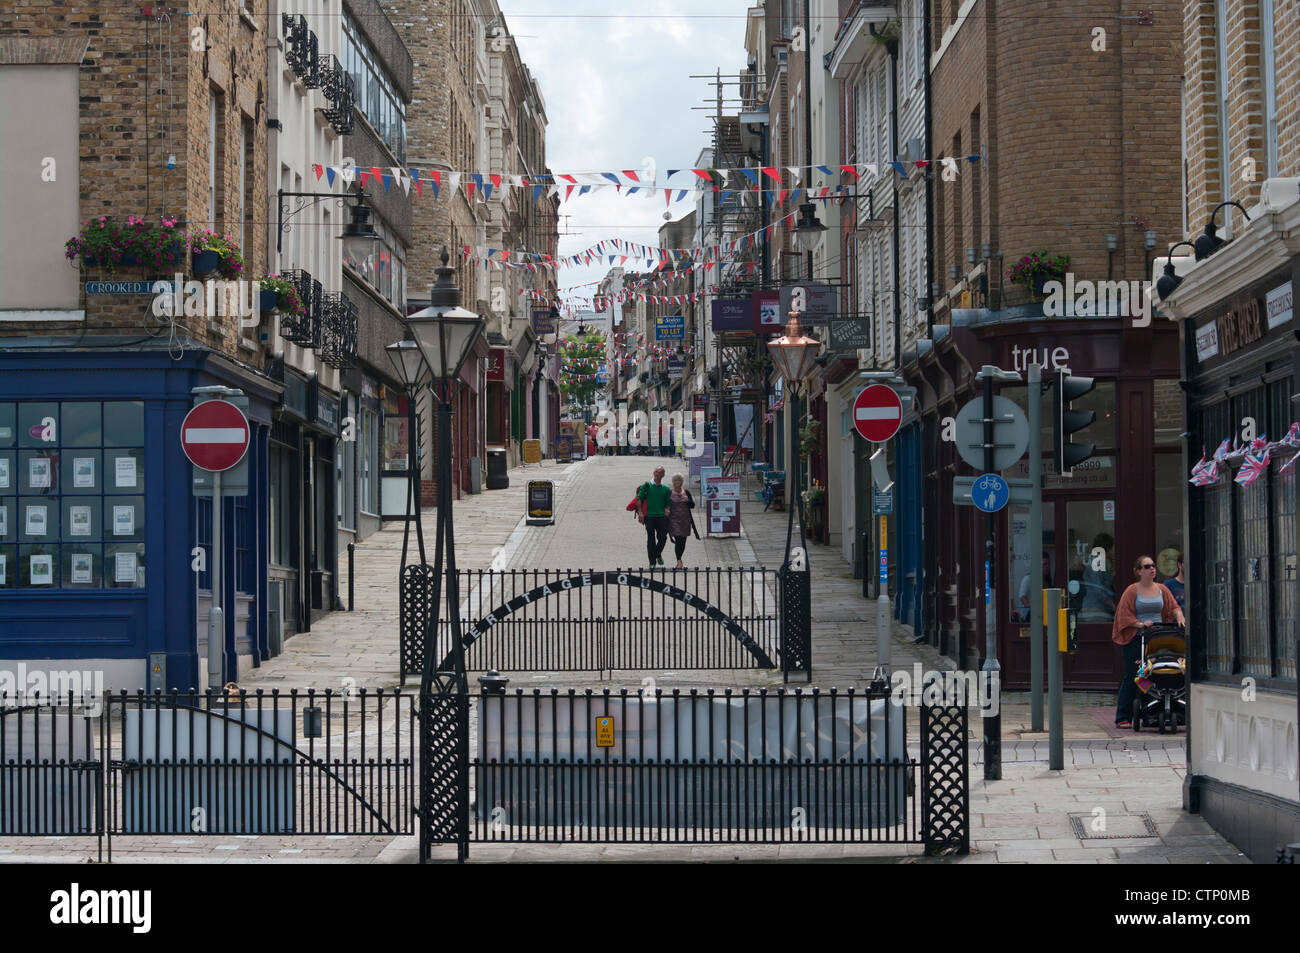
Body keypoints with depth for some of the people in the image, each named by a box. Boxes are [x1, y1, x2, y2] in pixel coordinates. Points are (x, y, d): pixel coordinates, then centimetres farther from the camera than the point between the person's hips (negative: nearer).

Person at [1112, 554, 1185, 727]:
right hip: (1135, 639, -4)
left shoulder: (1161, 589, 12)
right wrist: (1141, 624, -16)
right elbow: (1125, 616, -3)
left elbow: (1174, 607, 12)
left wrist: (1180, 618, -8)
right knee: (1131, 677, -5)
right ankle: (1123, 718, 0)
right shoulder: (1132, 591, -1)